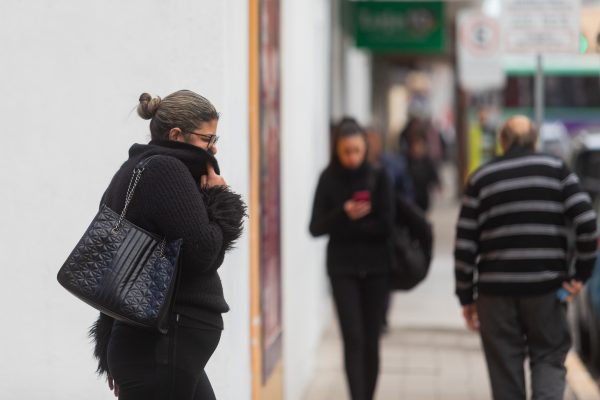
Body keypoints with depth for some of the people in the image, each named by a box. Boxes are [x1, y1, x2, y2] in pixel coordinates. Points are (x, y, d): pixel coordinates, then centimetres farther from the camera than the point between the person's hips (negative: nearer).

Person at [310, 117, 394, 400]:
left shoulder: (378, 178, 0)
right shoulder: (328, 181, 1)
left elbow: (386, 224, -7)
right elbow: (316, 228, -4)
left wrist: (345, 228, -9)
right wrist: (343, 214, -20)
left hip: (375, 269, 1)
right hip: (342, 269, -1)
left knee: (371, 341, 4)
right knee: (353, 339, -9)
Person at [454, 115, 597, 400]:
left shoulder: (481, 179, 7)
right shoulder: (556, 170, 4)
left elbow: (465, 243, 2)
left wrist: (466, 297, 8)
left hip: (496, 291, 1)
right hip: (546, 287, -1)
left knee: (505, 369, 8)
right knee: (549, 358, 10)